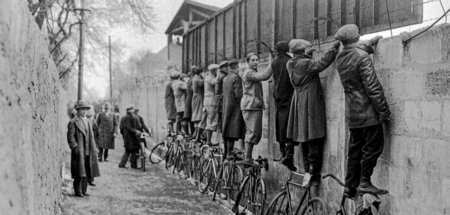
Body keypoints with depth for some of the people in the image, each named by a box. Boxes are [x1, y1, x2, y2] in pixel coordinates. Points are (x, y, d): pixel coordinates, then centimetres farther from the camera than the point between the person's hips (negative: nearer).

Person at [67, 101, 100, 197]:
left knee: (86, 172, 10)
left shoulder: (88, 122, 18)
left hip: (88, 152, 7)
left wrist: (93, 149, 14)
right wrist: (75, 148, -18)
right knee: (79, 173, -4)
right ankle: (78, 191, 4)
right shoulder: (73, 122, -5)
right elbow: (70, 137, -10)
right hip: (79, 152, -7)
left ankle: (83, 191, 18)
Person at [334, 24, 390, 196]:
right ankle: (365, 182, 1)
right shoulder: (362, 57, -15)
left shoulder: (340, 59, 7)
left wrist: (371, 44, 39)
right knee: (373, 146, 1)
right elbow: (372, 86, -18)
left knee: (355, 149, 13)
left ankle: (350, 186, 16)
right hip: (368, 111, -7)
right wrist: (384, 111, -14)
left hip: (352, 114, 7)